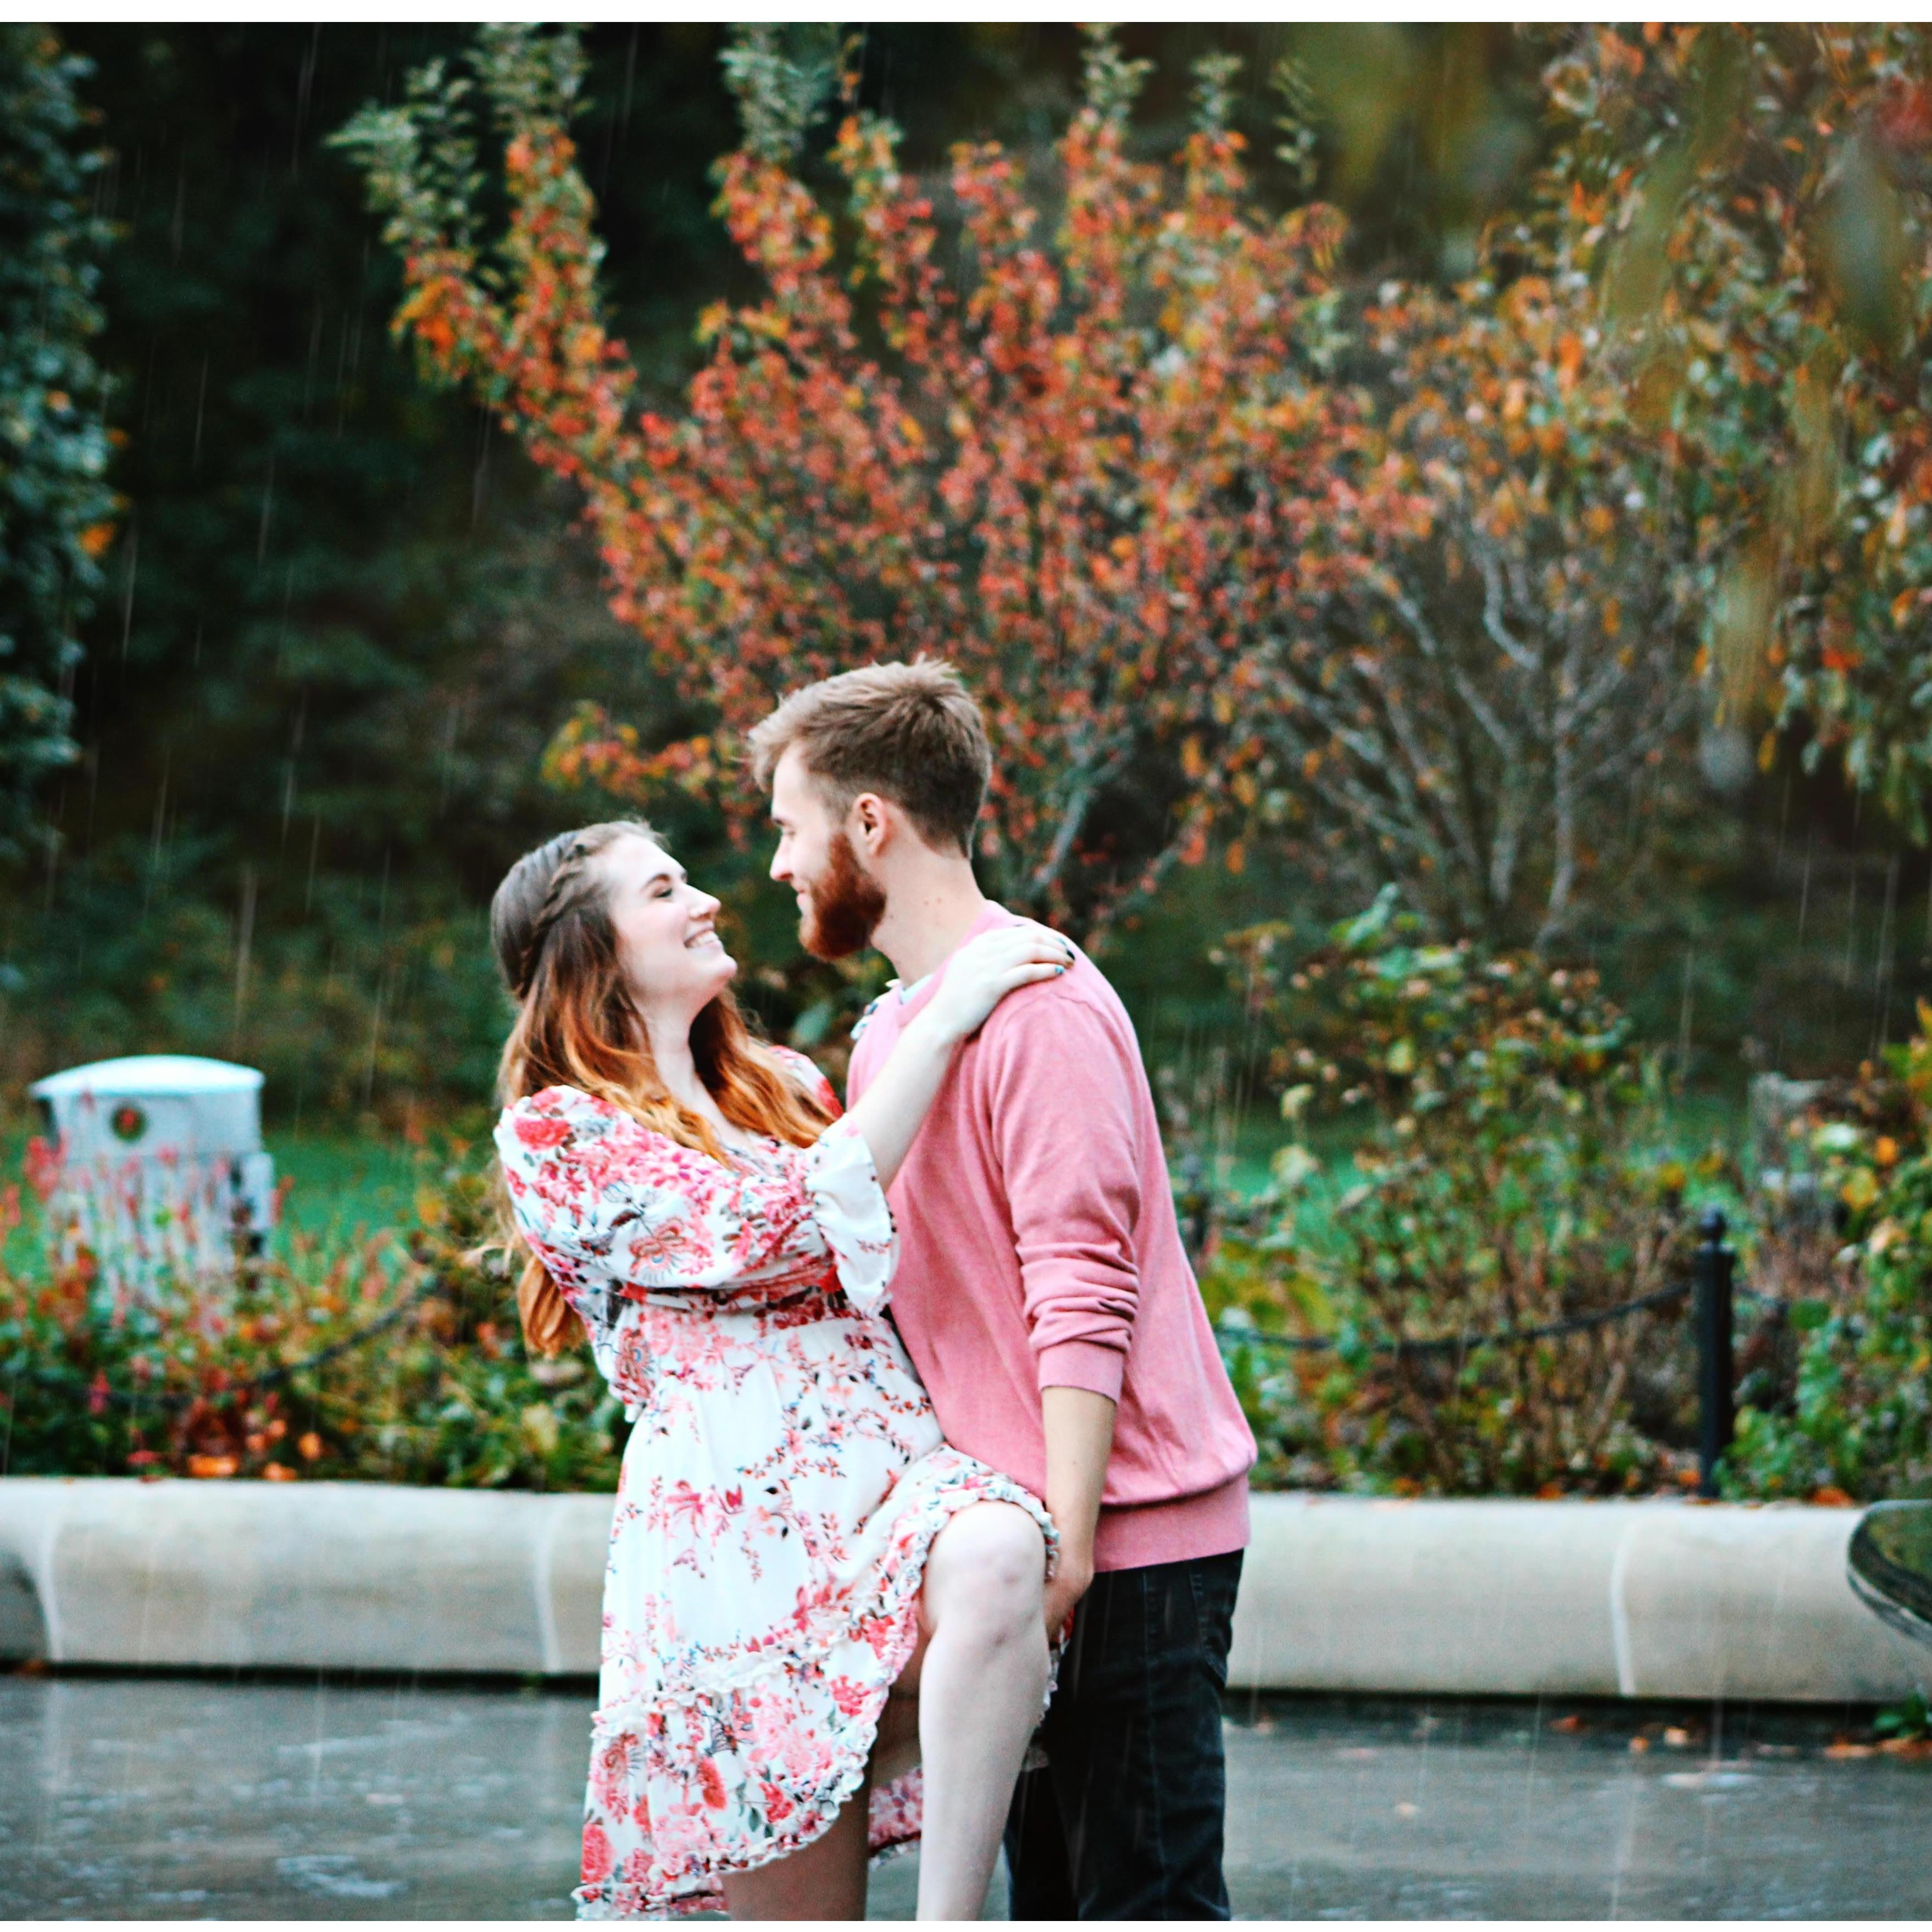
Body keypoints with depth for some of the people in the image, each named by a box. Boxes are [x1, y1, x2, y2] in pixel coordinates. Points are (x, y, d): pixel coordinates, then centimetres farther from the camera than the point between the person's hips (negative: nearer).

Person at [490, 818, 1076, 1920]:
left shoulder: (785, 1085, 24)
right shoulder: (557, 1135, 3)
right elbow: (777, 1229, -11)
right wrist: (942, 1025, -8)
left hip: (900, 1478, 4)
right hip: (742, 1530, -4)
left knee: (995, 1553, -34)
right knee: (800, 1905, -4)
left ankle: (950, 1921, -34)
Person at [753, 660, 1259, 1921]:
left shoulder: (1034, 1005, -13)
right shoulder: (897, 1027, 18)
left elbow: (1083, 1296, -19)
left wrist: (1068, 1540, -22)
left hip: (1127, 1537, -10)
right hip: (1028, 1535, 10)